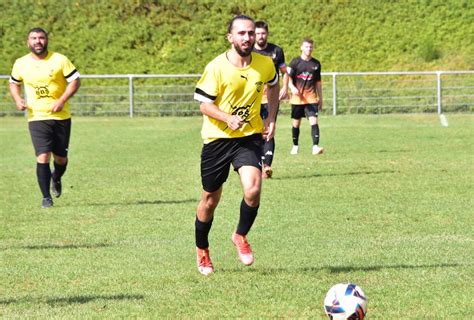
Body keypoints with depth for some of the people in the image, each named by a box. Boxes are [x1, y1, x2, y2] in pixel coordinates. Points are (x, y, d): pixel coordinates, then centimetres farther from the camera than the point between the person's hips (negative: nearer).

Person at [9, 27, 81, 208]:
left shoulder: (59, 60, -6)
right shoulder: (21, 64, 1)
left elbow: (75, 81, -5)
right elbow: (14, 83, 18)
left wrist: (62, 101, -17)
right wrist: (17, 99, -2)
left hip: (61, 117, 0)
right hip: (37, 118, 0)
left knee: (61, 157, 10)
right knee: (43, 156, -14)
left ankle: (56, 179, 44)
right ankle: (46, 197, -6)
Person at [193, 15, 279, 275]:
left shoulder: (265, 64, -3)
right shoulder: (216, 68, -15)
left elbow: (273, 86, 19)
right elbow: (203, 104, -11)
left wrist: (271, 119, 8)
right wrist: (228, 118, -28)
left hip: (250, 136, 2)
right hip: (217, 138, -2)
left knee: (253, 189, -22)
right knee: (210, 199, 9)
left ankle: (241, 236, 6)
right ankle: (201, 250, 33)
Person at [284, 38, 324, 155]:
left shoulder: (316, 64, 10)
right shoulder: (295, 62, 1)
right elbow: (287, 77, -2)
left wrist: (320, 98, 17)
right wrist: (292, 87, -22)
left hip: (311, 98, 1)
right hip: (297, 97, -1)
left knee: (314, 120, -15)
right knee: (296, 123, 8)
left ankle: (315, 146, -22)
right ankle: (295, 146, 23)